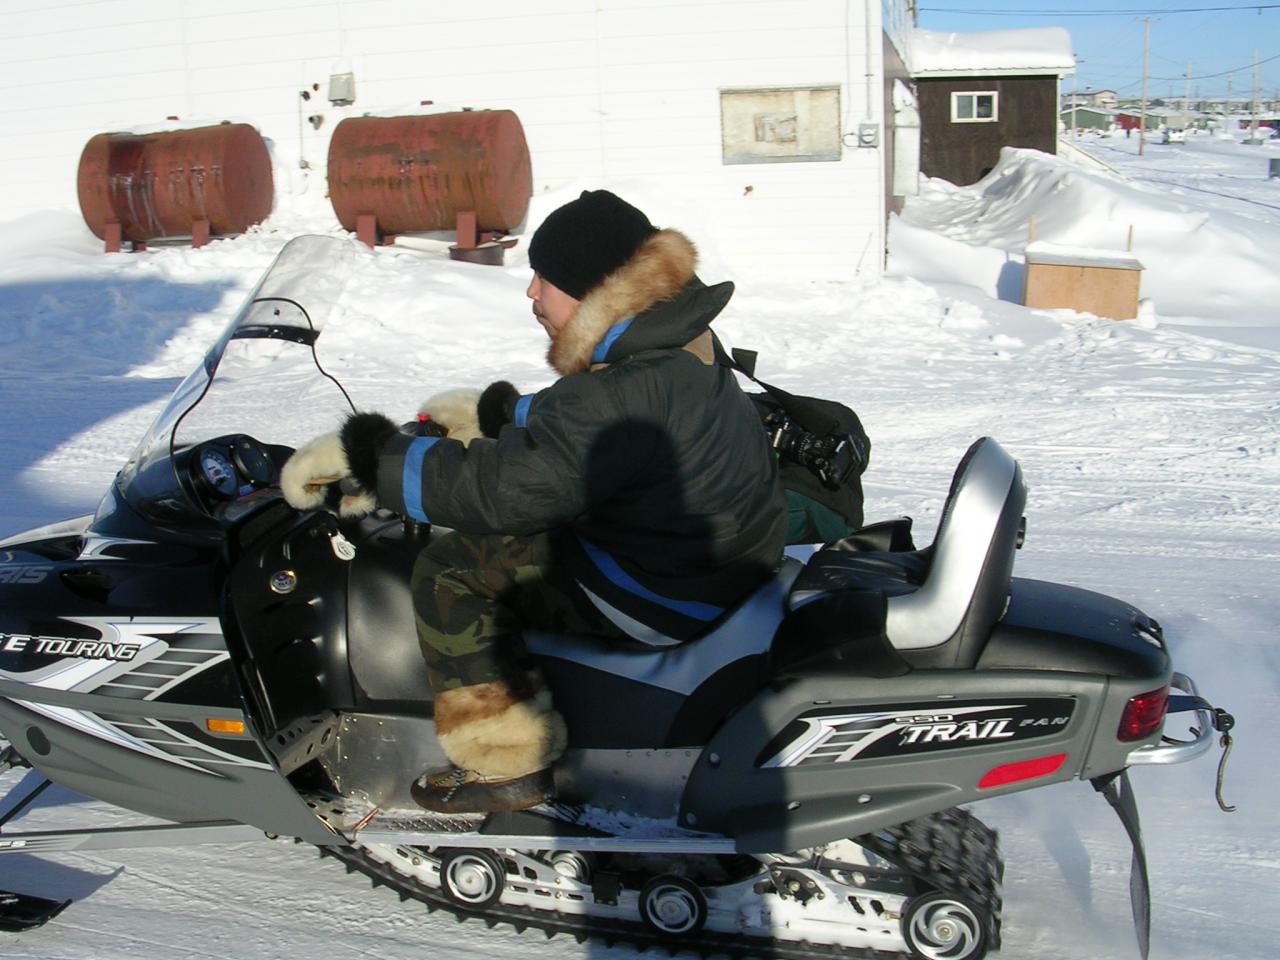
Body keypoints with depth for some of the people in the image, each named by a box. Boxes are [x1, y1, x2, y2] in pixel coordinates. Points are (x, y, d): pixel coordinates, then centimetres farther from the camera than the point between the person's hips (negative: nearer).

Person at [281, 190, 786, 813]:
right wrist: (492, 412, 25)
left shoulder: (627, 395, -30)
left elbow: (499, 486, -32)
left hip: (664, 598, -10)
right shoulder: (671, 343, 2)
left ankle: (509, 768, 3)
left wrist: (362, 455, -23)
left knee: (448, 570, -6)